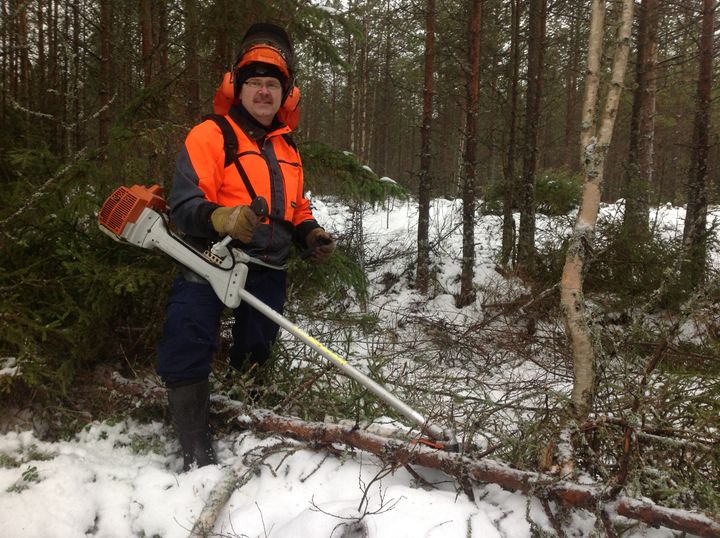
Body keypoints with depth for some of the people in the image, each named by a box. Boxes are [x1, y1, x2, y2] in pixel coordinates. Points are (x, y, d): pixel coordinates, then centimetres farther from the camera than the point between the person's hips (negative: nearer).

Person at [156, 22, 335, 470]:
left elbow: (297, 208, 25)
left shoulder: (287, 148, 17)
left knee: (255, 355, 14)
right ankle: (197, 453, -3)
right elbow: (184, 206, -14)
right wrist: (222, 218, -35)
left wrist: (311, 233, 4)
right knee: (189, 354, -15)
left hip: (268, 270, 6)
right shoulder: (209, 136, -6)